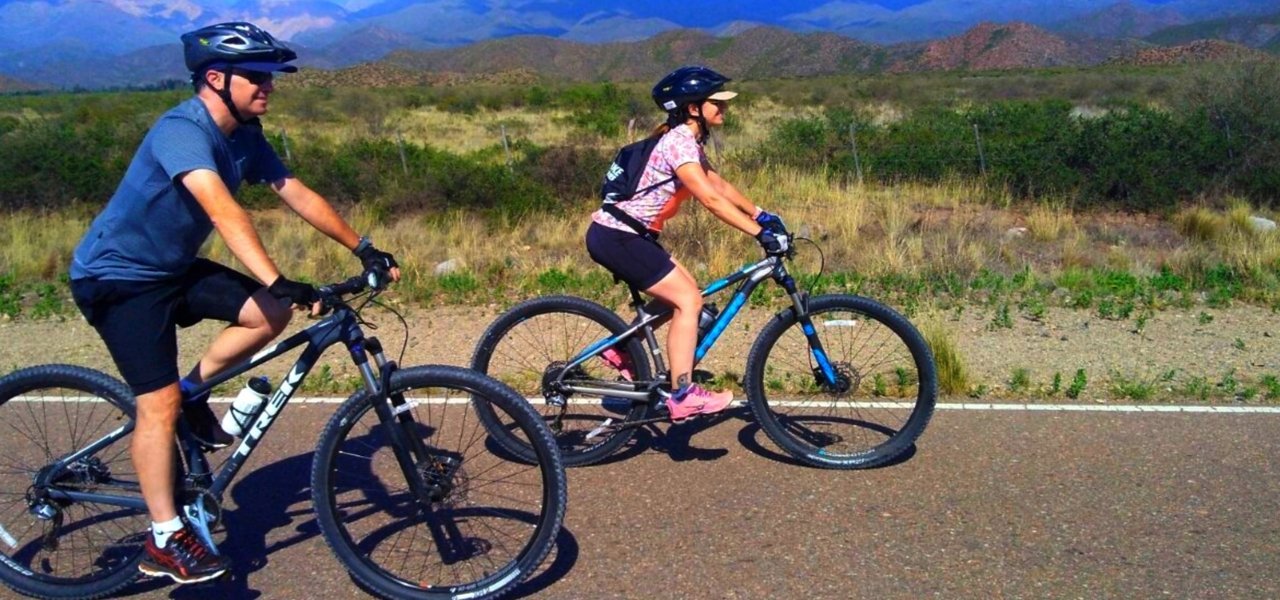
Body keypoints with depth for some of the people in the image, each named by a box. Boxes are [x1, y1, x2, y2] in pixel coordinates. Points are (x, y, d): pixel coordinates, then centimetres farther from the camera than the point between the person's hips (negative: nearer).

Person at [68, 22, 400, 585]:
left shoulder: (246, 136, -1)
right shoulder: (182, 129, -27)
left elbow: (298, 196, 2)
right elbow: (224, 211, -42)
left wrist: (364, 249, -2)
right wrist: (278, 281, -51)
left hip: (174, 268, 8)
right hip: (117, 277, -8)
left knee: (271, 313, -11)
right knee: (160, 403, -12)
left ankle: (193, 393, 10)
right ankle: (166, 541, 0)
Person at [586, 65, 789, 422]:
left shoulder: (688, 140, 12)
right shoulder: (678, 143, -18)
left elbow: (719, 184, 17)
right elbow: (711, 199, -26)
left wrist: (761, 214, 10)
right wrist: (761, 234, -27)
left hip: (623, 234, 10)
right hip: (616, 237, -10)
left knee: (685, 292, 13)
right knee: (688, 300, -10)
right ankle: (683, 397, -8)